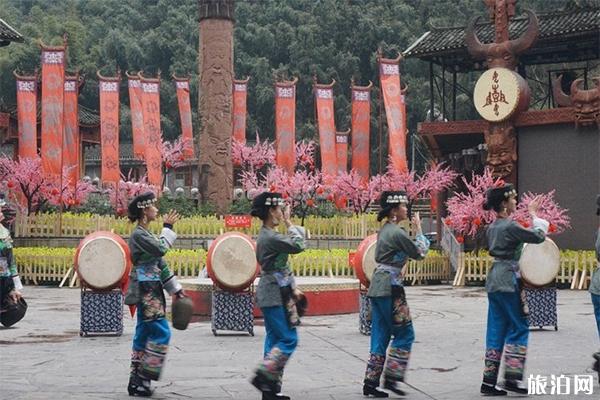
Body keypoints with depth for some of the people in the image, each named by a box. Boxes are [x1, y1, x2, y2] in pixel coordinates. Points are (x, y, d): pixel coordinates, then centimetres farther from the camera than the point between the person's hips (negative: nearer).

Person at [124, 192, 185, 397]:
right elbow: (161, 249, -21)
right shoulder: (138, 234, -11)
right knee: (161, 332, -12)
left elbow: (159, 264, 20)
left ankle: (136, 380, 13)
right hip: (146, 290, -10)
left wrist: (175, 288, 19)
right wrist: (168, 228, -6)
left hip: (150, 290, 10)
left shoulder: (145, 234, 18)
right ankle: (143, 378, -8)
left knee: (144, 334, 10)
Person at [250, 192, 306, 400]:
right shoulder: (271, 237, -18)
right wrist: (289, 222, -9)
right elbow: (298, 246, -18)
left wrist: (292, 288, 19)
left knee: (275, 339, 11)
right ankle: (263, 375, -8)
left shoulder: (267, 236, 14)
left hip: (273, 294, 10)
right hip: (275, 295, -10)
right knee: (288, 339, -7)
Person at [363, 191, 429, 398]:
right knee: (404, 334, 1)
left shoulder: (384, 230, 14)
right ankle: (391, 378, -1)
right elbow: (420, 253, -4)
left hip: (377, 286, 9)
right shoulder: (397, 233, -14)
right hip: (390, 287, -9)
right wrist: (418, 229, 6)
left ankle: (370, 382, 9)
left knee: (380, 335, 9)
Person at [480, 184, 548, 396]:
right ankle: (512, 377, 0)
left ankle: (489, 380, 8)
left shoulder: (491, 228, 12)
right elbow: (539, 237, -13)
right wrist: (534, 215, 0)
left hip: (493, 280, 8)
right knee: (519, 327, 1)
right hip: (508, 280, -8)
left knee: (496, 329, 9)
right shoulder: (510, 226, -14)